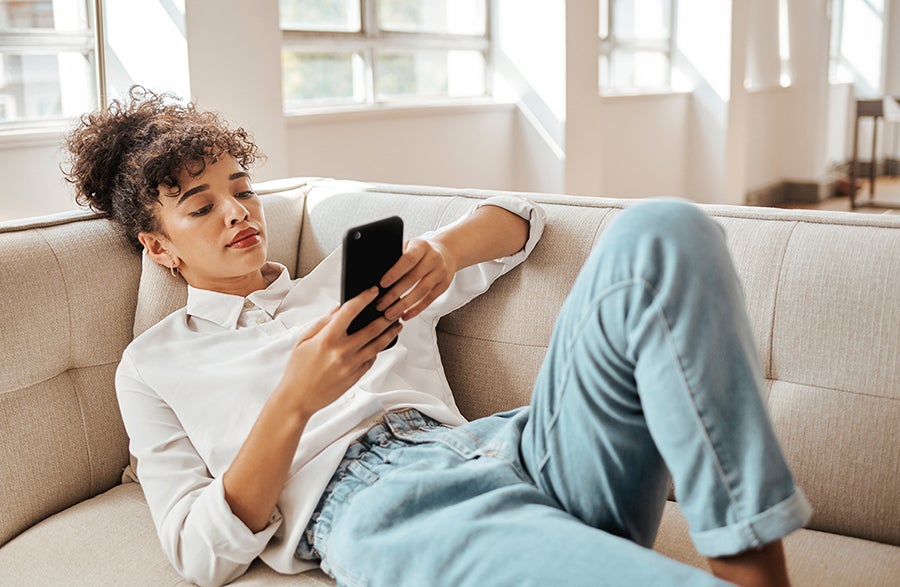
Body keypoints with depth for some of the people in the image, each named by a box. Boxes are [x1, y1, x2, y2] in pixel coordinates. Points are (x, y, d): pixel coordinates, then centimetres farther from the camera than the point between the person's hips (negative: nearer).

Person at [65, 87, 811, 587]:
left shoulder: (349, 276, 30)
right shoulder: (153, 367, 21)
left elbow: (519, 219, 28)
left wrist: (442, 250, 4)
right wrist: (295, 401, -9)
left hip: (508, 449, 6)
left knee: (659, 231, -20)